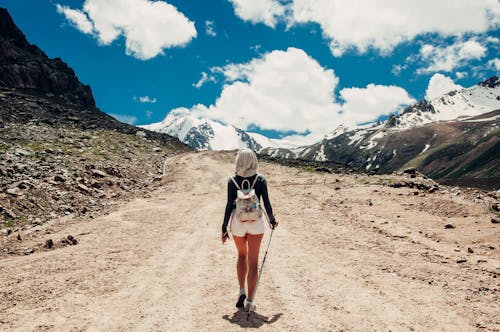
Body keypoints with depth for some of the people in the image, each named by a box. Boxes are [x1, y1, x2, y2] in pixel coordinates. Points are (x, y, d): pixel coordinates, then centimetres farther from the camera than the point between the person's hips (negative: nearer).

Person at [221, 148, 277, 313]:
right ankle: (250, 301, 9)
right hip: (256, 222, 0)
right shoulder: (260, 179, -5)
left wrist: (224, 228, 0)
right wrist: (272, 220, 13)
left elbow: (229, 205, -7)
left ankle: (242, 291, 18)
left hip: (238, 222, 1)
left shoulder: (232, 181, -6)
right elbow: (267, 204, -4)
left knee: (242, 255, 24)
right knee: (253, 262, 7)